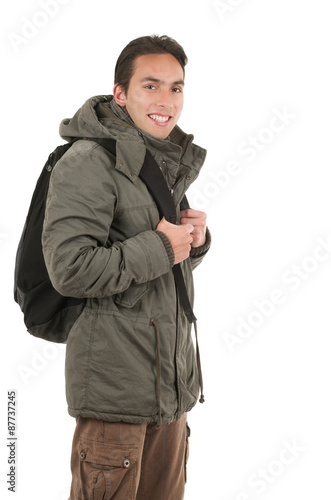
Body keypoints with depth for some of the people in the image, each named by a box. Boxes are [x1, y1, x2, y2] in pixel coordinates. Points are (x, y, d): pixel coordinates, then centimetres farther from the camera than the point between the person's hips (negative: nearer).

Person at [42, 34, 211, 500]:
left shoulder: (169, 163, 15)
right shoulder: (88, 163, -14)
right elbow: (71, 269, -24)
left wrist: (196, 239, 1)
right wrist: (159, 248, -17)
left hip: (172, 380, 9)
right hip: (114, 383, -8)